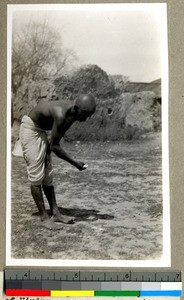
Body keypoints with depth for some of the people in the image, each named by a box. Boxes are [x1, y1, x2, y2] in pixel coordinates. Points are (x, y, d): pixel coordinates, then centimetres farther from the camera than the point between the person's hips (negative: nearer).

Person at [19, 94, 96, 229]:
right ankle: (44, 216, 1)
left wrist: (48, 151, -4)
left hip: (41, 131, 9)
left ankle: (55, 213, 12)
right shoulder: (61, 114, -34)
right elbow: (55, 146, -29)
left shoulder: (73, 113, -8)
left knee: (48, 176, 8)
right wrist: (74, 163, -24)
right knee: (36, 177, -7)